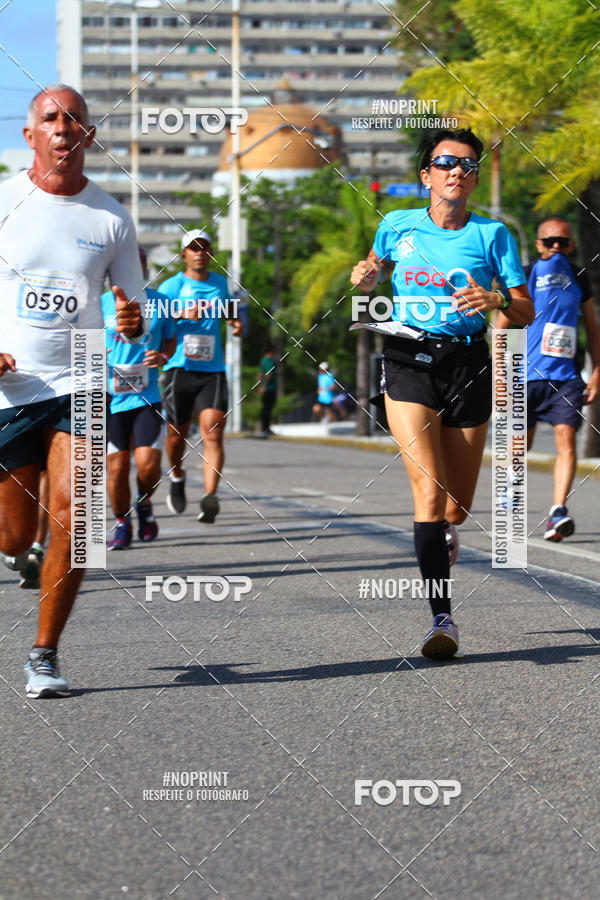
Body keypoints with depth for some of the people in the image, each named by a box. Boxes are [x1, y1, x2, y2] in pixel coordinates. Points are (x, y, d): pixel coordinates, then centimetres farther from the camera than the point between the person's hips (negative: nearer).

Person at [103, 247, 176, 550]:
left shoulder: (158, 302, 5)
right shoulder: (101, 304, 3)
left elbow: (170, 340, 18)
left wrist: (163, 356, -4)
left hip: (147, 397, 0)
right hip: (110, 400, 0)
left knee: (148, 465, -10)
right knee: (116, 468, -1)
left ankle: (144, 504, 23)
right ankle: (122, 525, 20)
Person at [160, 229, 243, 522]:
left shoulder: (220, 283, 15)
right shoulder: (172, 285, 1)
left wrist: (236, 322, 13)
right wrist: (181, 315, -28)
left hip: (212, 369, 2)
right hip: (179, 367, -2)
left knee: (213, 434, -15)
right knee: (177, 432, 7)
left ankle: (209, 497, -25)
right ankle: (176, 479, 37)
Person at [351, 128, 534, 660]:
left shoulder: (491, 234, 1)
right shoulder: (397, 226, 5)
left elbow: (526, 312, 2)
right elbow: (376, 270, 25)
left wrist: (495, 301, -19)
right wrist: (365, 278, 2)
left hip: (468, 364, 1)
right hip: (409, 361, -1)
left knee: (457, 507, 5)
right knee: (429, 489, -18)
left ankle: (444, 539, 44)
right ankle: (443, 618, -20)